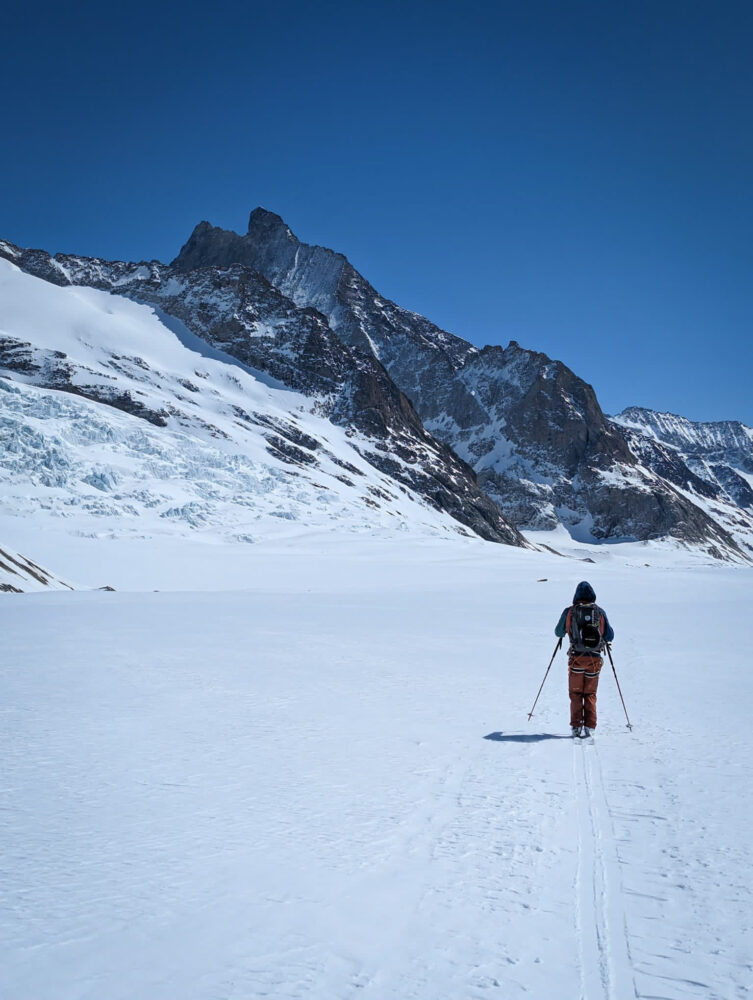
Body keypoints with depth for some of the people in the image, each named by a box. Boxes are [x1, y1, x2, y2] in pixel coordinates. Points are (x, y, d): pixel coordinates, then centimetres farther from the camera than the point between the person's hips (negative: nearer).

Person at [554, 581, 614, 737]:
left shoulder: (569, 612, -2)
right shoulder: (600, 612, 1)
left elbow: (559, 633, 11)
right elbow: (610, 636, 7)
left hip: (576, 657, -1)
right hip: (595, 658, 1)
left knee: (576, 694, 10)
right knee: (590, 694, 13)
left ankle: (576, 727, 4)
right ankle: (588, 727, 6)